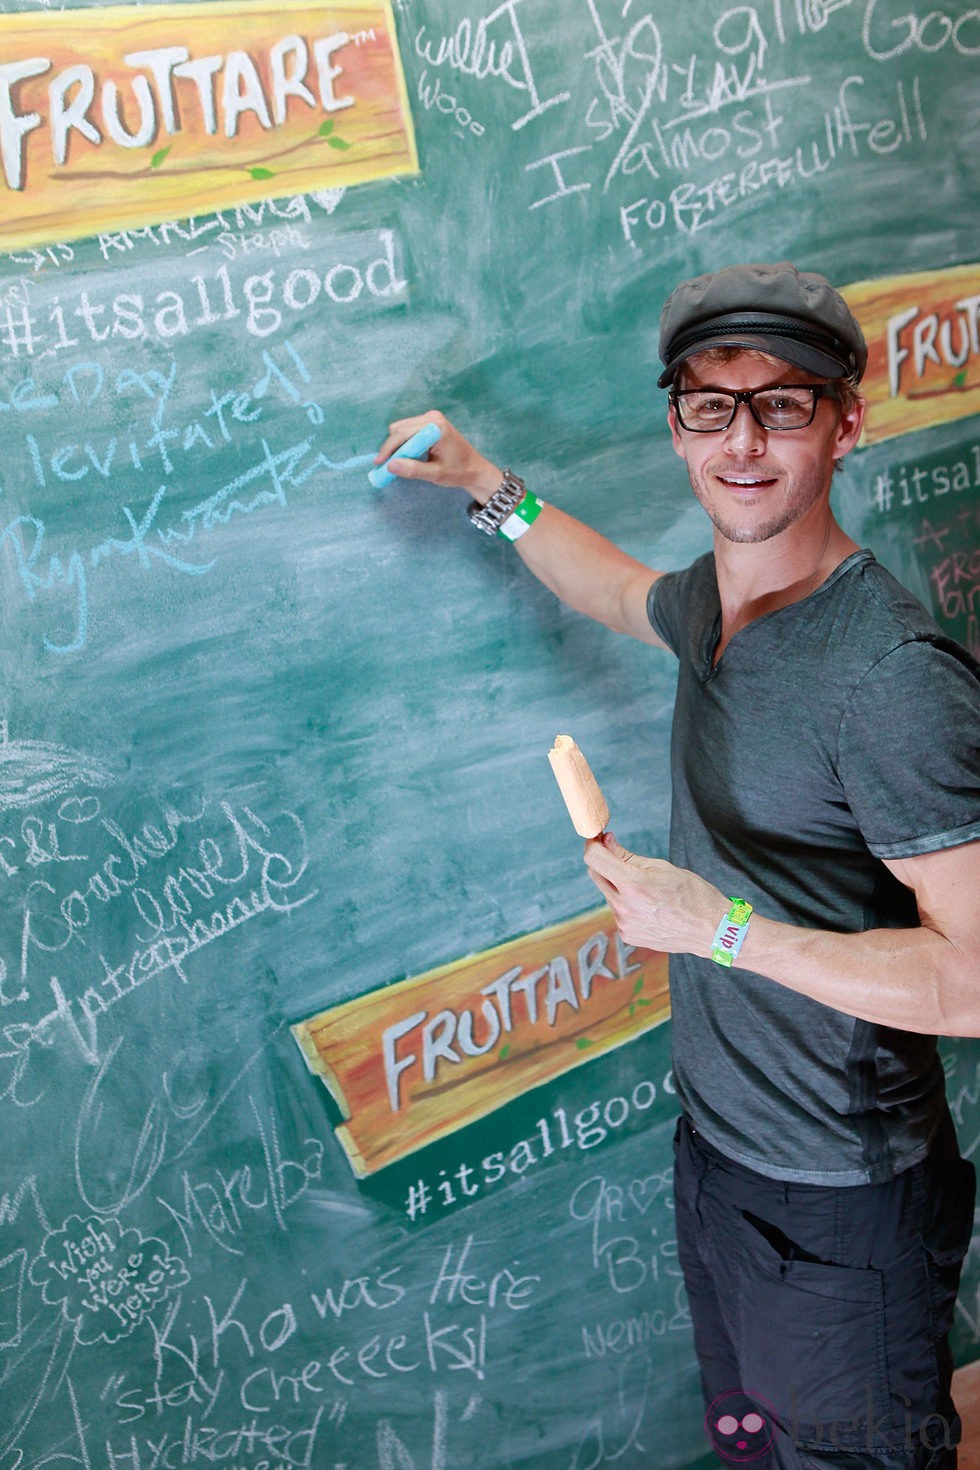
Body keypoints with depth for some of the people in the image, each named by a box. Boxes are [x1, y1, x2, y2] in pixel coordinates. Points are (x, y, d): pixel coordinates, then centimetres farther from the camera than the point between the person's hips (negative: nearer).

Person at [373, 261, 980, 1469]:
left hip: (840, 1201, -8)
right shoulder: (713, 600, 0)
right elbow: (620, 595, 25)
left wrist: (721, 927, -30)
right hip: (717, 1142, 8)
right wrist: (490, 489, 20)